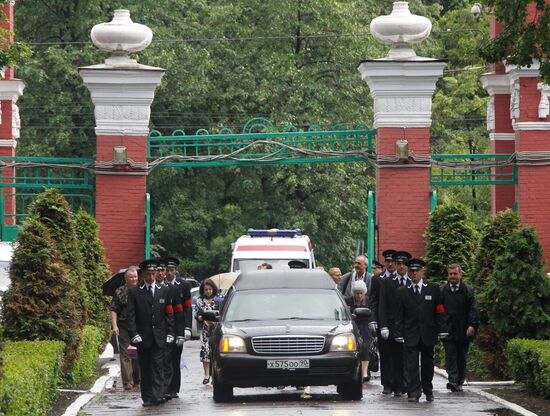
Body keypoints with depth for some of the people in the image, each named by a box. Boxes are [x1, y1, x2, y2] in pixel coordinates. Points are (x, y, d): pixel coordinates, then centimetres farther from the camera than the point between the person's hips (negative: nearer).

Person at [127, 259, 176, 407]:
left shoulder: (164, 290, 9)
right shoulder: (134, 292, 3)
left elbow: (169, 313, 9)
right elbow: (131, 315, -1)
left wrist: (170, 333, 2)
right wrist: (134, 334, -10)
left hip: (159, 337, 0)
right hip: (142, 337, 0)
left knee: (158, 367, -8)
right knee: (145, 368, 4)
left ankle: (158, 396, -14)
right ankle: (147, 398, 8)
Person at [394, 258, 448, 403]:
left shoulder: (433, 289, 4)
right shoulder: (402, 292, 5)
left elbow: (439, 311, 4)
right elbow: (399, 315, 4)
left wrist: (442, 331, -2)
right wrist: (399, 334, -3)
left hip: (428, 335, 0)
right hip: (411, 335, 0)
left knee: (428, 364, 9)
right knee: (411, 365, -6)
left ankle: (428, 391, 22)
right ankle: (413, 393, -5)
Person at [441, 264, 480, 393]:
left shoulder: (468, 290, 5)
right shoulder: (442, 290, 7)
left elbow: (473, 309, -1)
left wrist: (473, 325, -14)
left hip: (463, 331, 1)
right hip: (447, 329, -1)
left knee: (461, 357, 7)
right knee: (450, 356, -10)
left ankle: (459, 382, 16)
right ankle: (453, 381, -18)